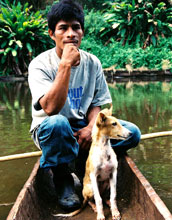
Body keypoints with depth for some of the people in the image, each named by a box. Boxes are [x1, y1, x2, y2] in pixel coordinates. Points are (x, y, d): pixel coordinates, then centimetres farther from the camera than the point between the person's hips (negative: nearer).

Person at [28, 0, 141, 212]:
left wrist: (91, 127, -17)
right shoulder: (40, 64, -16)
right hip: (49, 131, -4)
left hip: (82, 128, 4)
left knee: (132, 132, -13)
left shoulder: (92, 63, -2)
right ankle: (62, 177, -13)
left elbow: (97, 103, 5)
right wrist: (66, 65, -33)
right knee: (58, 123, -40)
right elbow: (51, 108, -30)